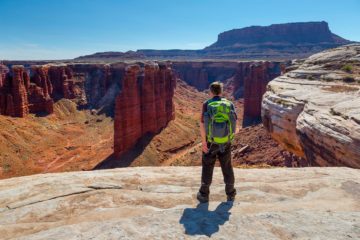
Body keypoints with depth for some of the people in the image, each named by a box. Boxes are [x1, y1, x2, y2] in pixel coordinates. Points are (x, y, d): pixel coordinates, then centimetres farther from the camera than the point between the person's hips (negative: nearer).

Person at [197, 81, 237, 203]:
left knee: (207, 167, 12)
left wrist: (203, 142, -10)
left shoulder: (206, 104, -12)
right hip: (225, 142, 2)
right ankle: (230, 193, 28)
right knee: (227, 166, 18)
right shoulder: (229, 104, -4)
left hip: (210, 142, -2)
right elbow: (234, 123, 0)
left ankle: (204, 194, 18)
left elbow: (202, 125, -16)